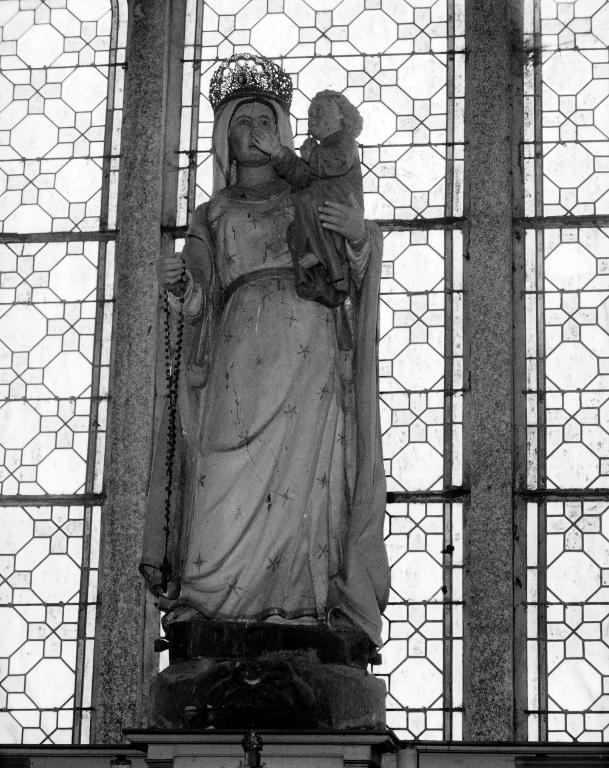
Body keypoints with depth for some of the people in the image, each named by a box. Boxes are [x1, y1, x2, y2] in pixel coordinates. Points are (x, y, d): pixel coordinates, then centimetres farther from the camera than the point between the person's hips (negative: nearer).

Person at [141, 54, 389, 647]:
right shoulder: (210, 218, 23)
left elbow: (354, 281, 14)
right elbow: (200, 308, 12)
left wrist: (360, 236, -6)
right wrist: (176, 285, -10)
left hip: (309, 359, 0)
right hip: (239, 364, 1)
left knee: (301, 485, -15)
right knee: (228, 494, -15)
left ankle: (304, 609, -21)